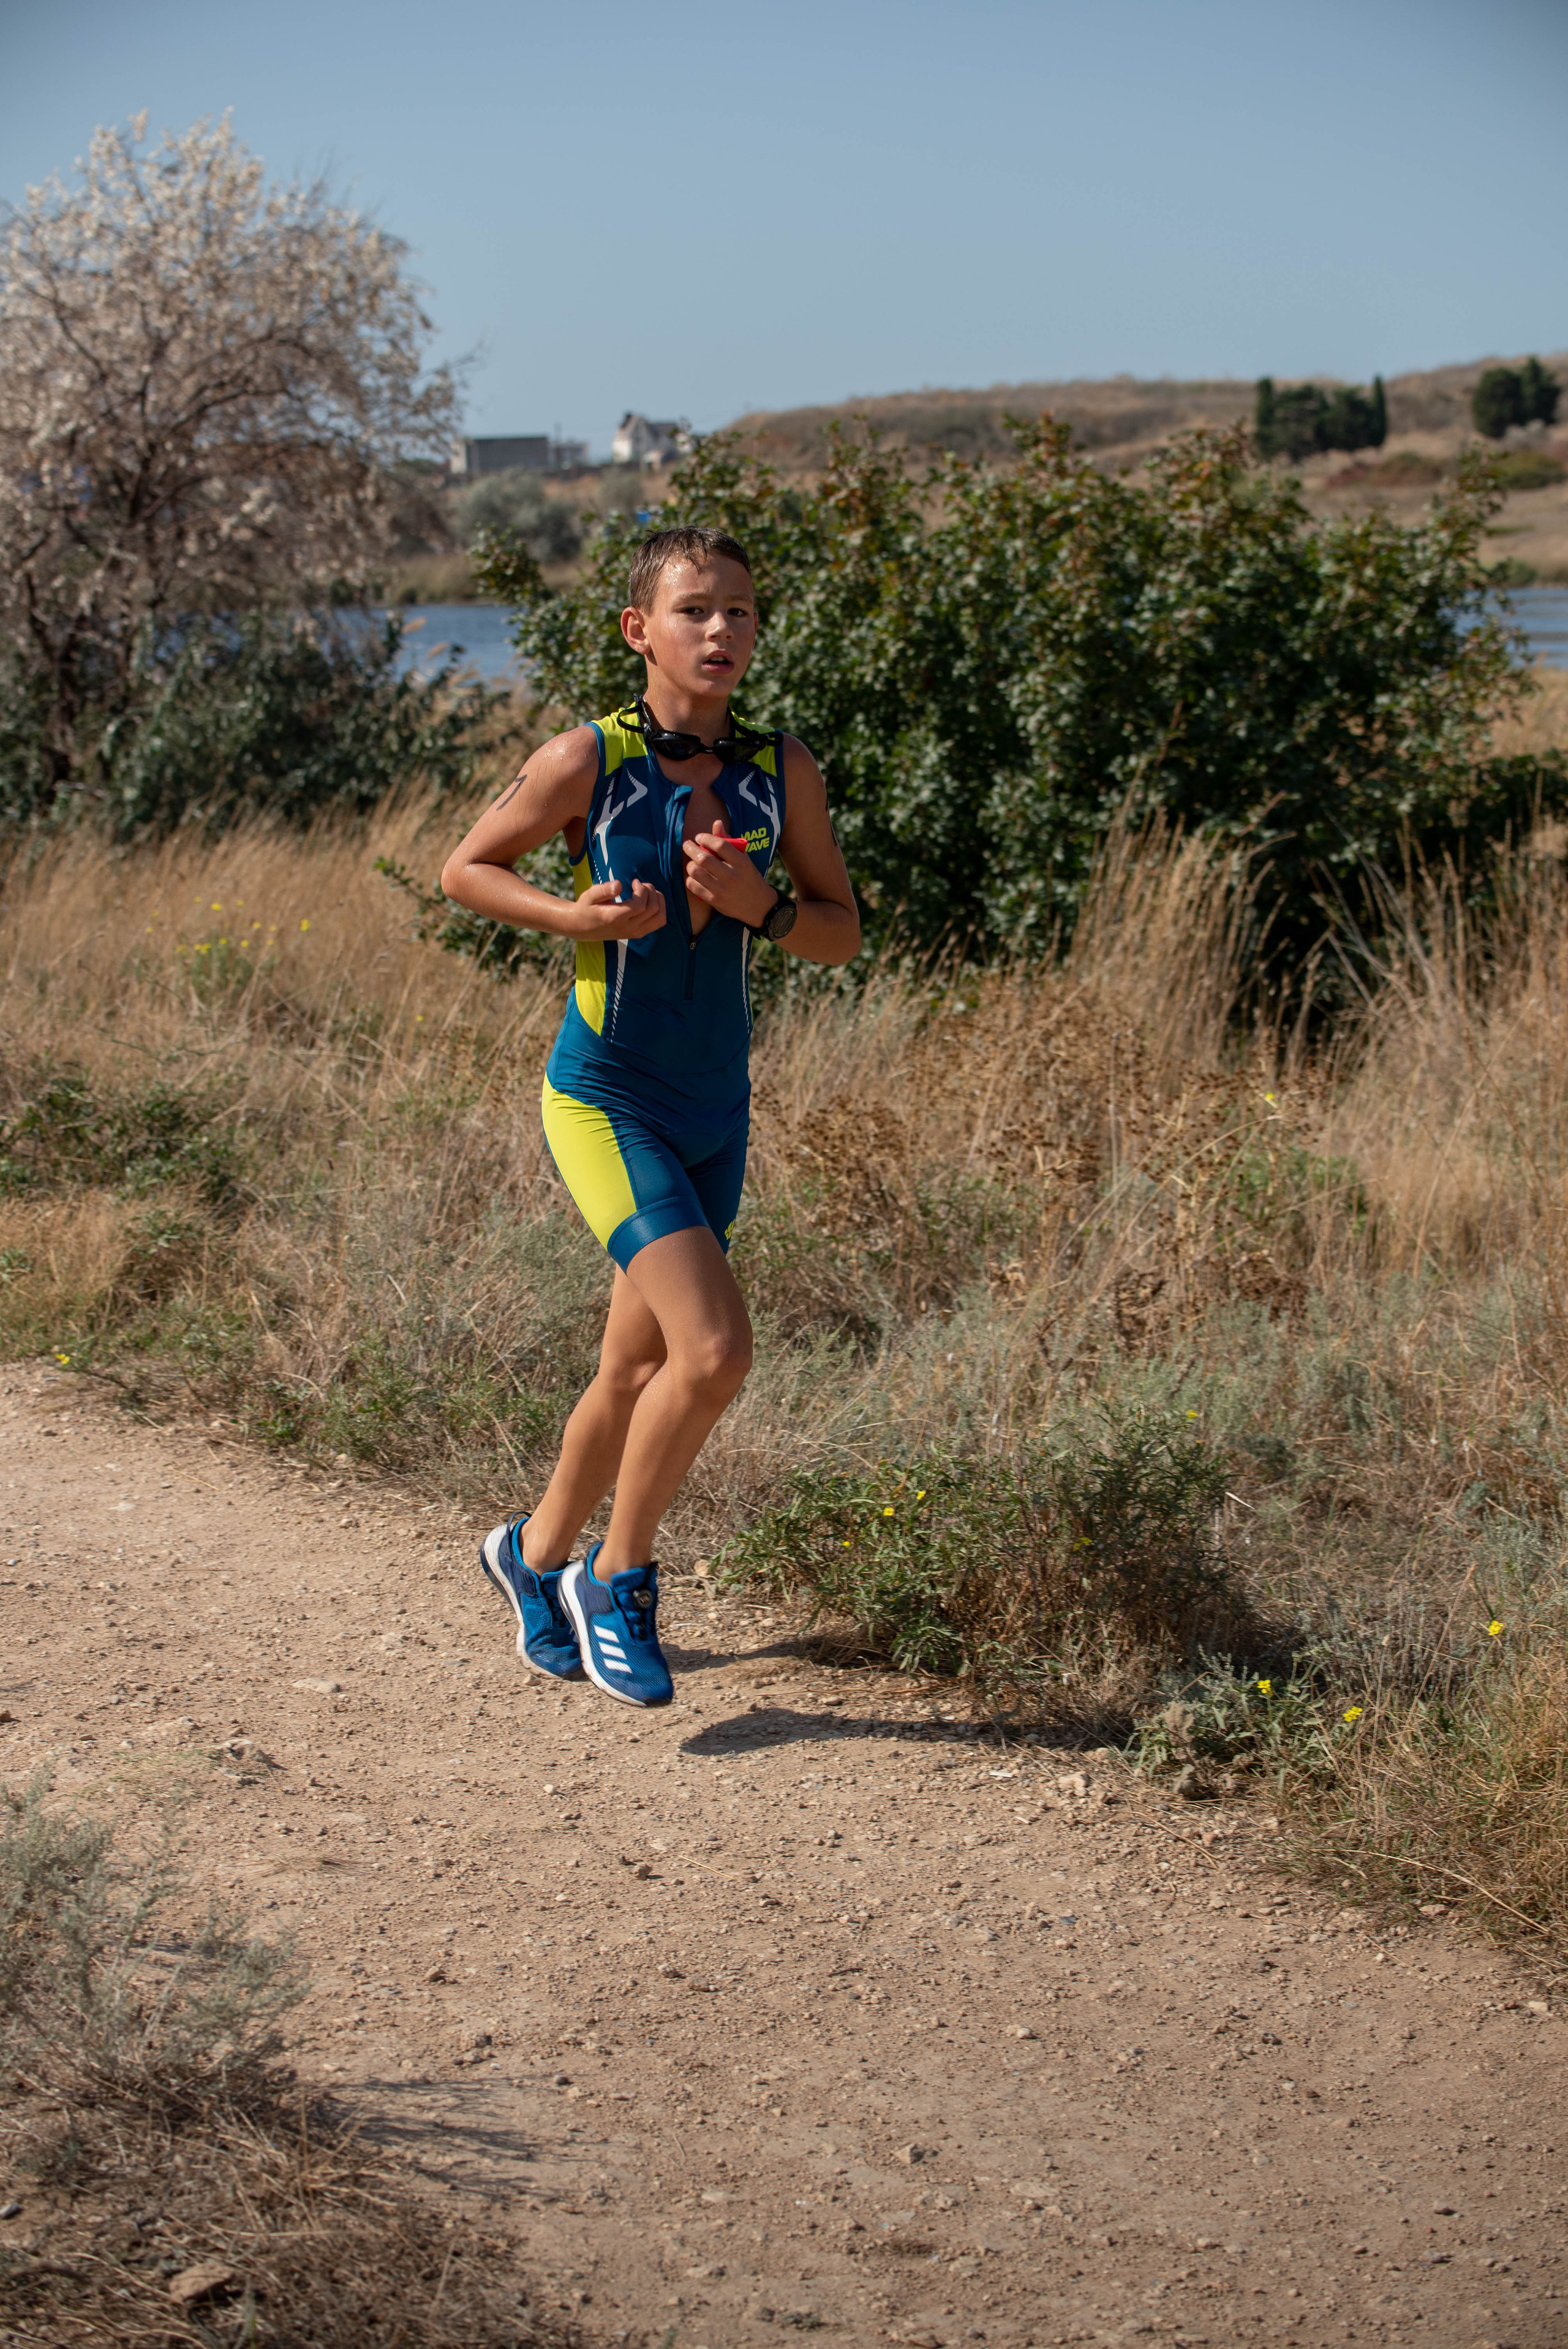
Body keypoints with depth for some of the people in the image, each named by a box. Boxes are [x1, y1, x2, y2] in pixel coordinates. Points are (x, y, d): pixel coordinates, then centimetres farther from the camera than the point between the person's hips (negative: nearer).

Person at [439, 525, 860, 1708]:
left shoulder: (781, 770, -1)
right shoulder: (587, 761, -11)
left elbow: (843, 932, 6)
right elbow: (466, 869, 1)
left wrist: (759, 905, -14)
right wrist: (576, 916, -16)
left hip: (717, 1110, 5)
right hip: (607, 1099, -5)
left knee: (642, 1368, 15)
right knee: (715, 1349, -18)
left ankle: (537, 1551, 40)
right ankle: (617, 1579, 3)